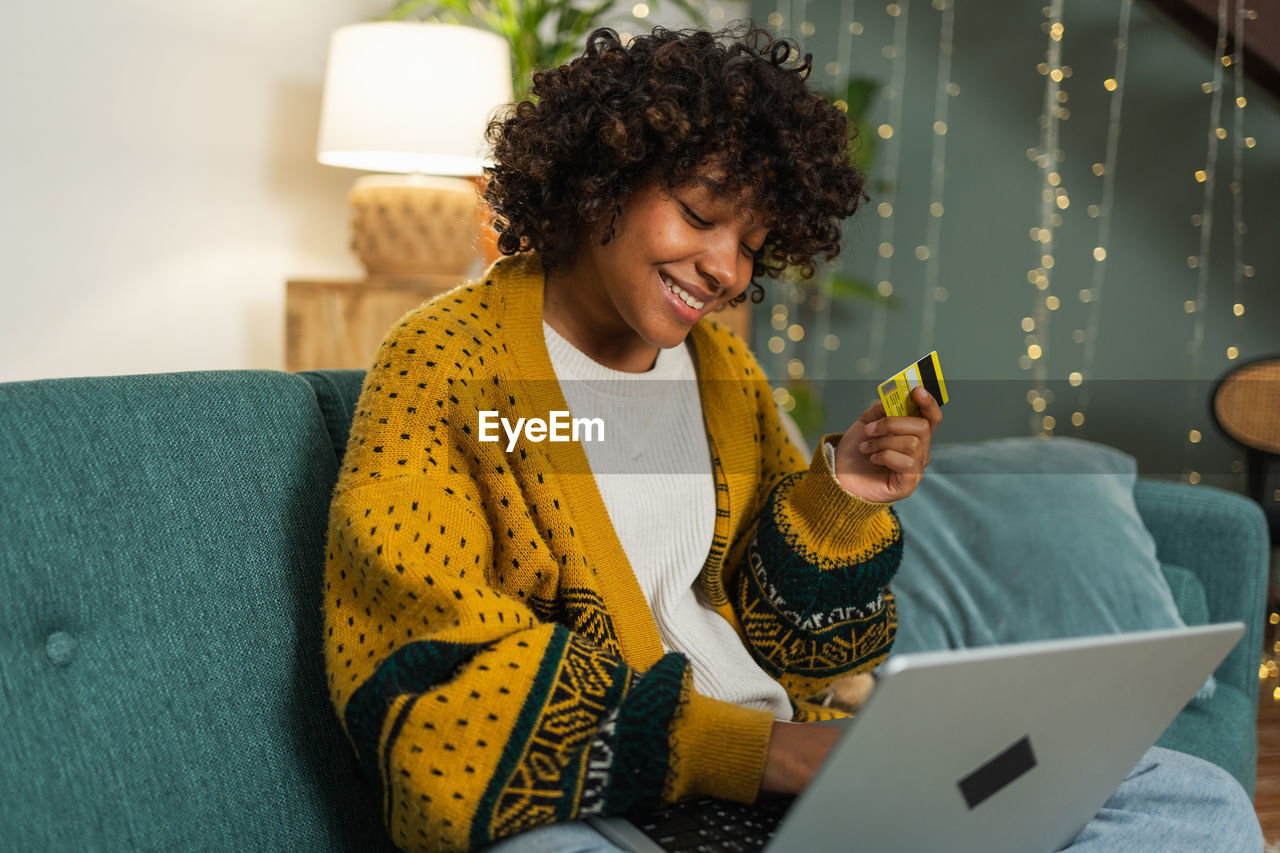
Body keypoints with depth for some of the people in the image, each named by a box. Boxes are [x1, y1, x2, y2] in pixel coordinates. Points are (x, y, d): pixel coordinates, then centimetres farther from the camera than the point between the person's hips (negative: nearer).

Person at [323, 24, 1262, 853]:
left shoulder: (723, 366, 14)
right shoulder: (447, 364, -5)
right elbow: (442, 688, -15)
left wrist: (836, 501, -4)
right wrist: (740, 750, -21)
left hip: (784, 758, 5)